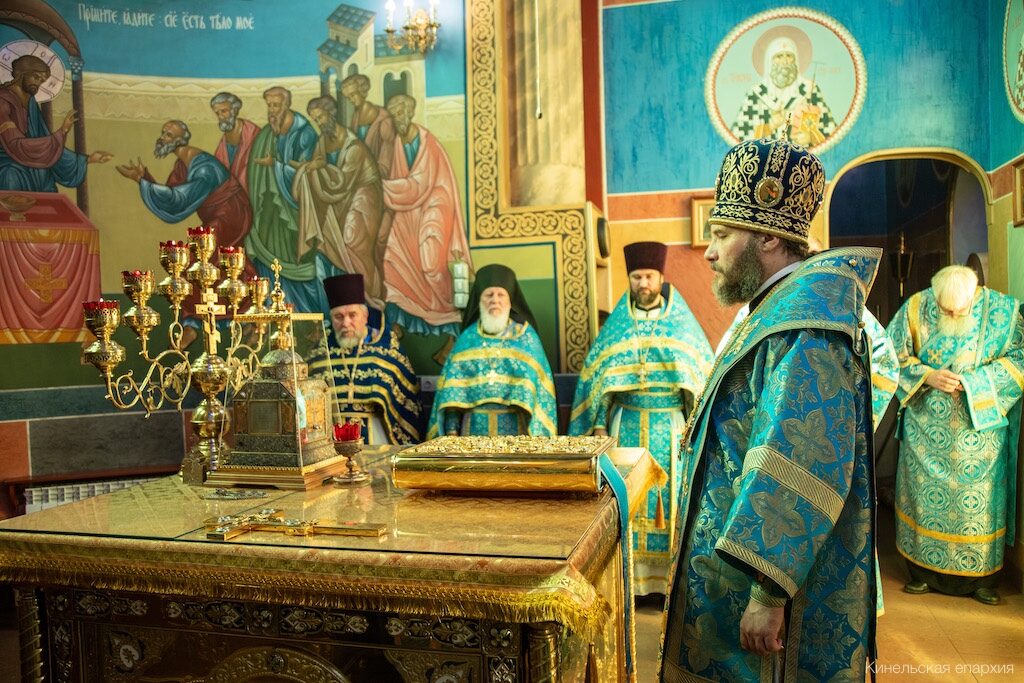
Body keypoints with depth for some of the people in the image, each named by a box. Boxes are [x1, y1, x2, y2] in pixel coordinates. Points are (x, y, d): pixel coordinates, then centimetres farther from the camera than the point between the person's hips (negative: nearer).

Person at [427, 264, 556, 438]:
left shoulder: (526, 336, 5)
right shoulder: (468, 337, 9)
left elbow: (536, 383, 0)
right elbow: (451, 387, 4)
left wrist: (535, 432, -10)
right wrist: (451, 429, -6)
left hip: (514, 425, -1)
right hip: (476, 424, 1)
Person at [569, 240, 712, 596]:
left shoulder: (682, 323, 3)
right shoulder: (617, 325, 6)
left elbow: (701, 376, 3)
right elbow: (599, 378, 5)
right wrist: (599, 424, -2)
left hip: (672, 428, -1)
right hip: (627, 426, 1)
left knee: (671, 499, 2)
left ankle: (669, 578, 13)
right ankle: (630, 577, 12)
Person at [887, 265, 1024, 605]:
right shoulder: (914, 309, -8)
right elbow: (893, 356, -1)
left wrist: (974, 381, -18)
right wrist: (927, 375, -17)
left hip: (980, 427, 0)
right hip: (926, 428, 1)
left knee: (980, 499, 5)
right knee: (924, 495, 7)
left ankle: (983, 577, 20)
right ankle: (923, 571, 21)